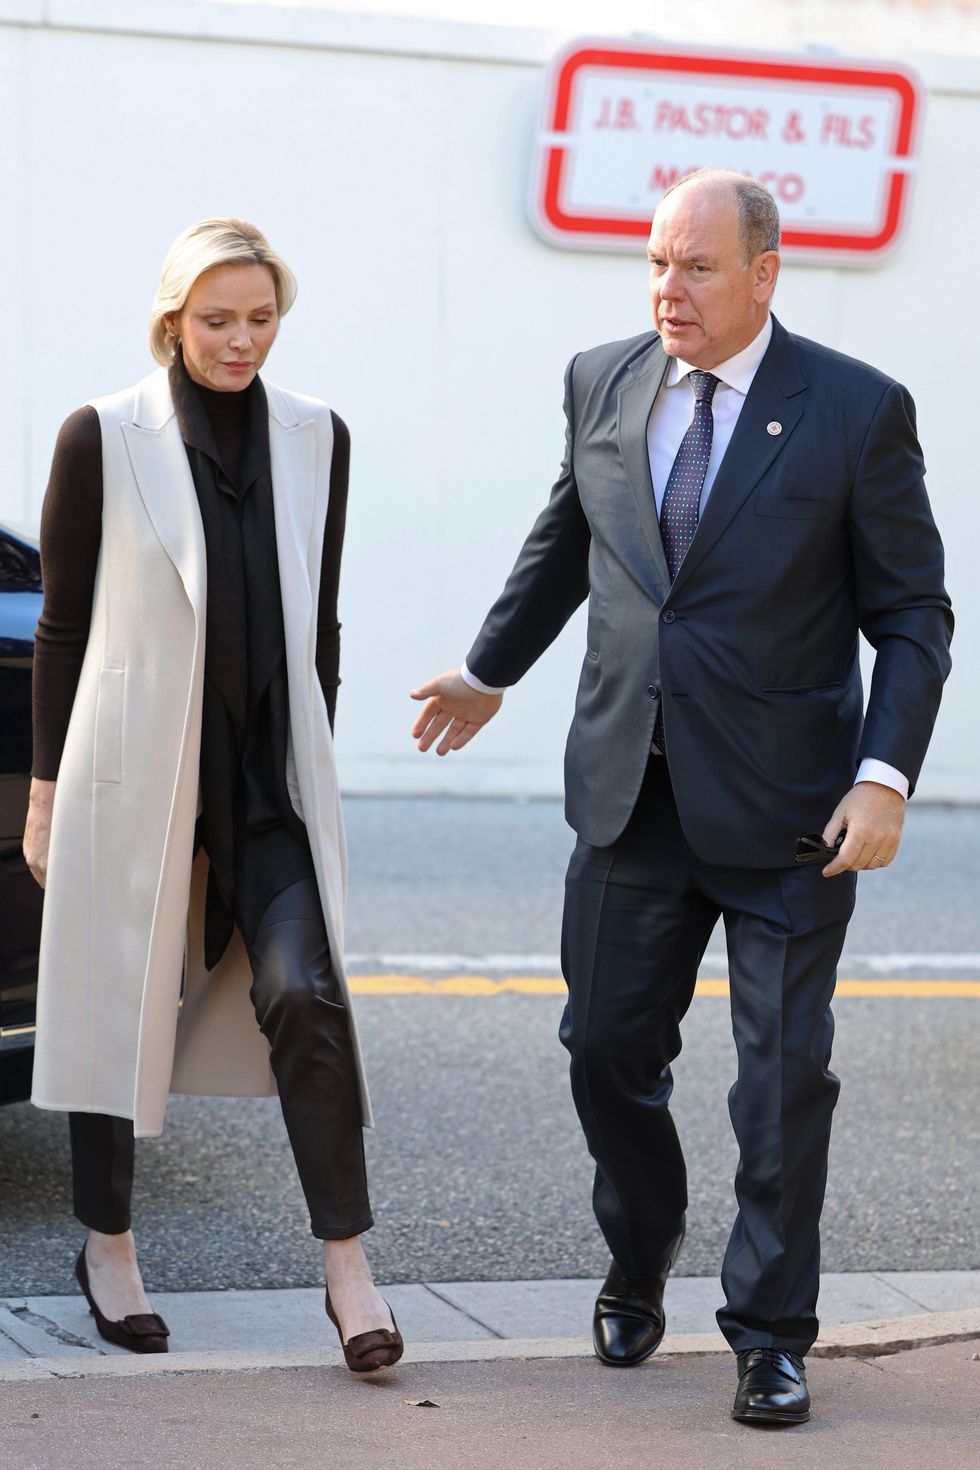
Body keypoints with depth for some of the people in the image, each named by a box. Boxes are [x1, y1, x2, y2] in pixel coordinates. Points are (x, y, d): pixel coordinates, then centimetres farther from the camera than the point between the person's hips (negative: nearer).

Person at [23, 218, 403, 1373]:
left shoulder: (315, 437, 6)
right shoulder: (104, 435, -4)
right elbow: (63, 622, 0)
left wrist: (311, 761, 13)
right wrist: (47, 789, 0)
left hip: (271, 777, 2)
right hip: (133, 768, -2)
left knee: (304, 993, -11)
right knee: (117, 1003, 8)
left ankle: (347, 1266, -4)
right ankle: (108, 1247, 25)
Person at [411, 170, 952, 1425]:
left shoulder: (856, 410, -7)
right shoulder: (601, 383, 5)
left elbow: (912, 615, -4)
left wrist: (886, 775, -15)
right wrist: (492, 669, 31)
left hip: (783, 808, -4)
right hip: (629, 792, 4)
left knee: (784, 1077, 1)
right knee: (608, 1047, 10)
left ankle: (770, 1333, 16)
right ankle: (638, 1265, 36)